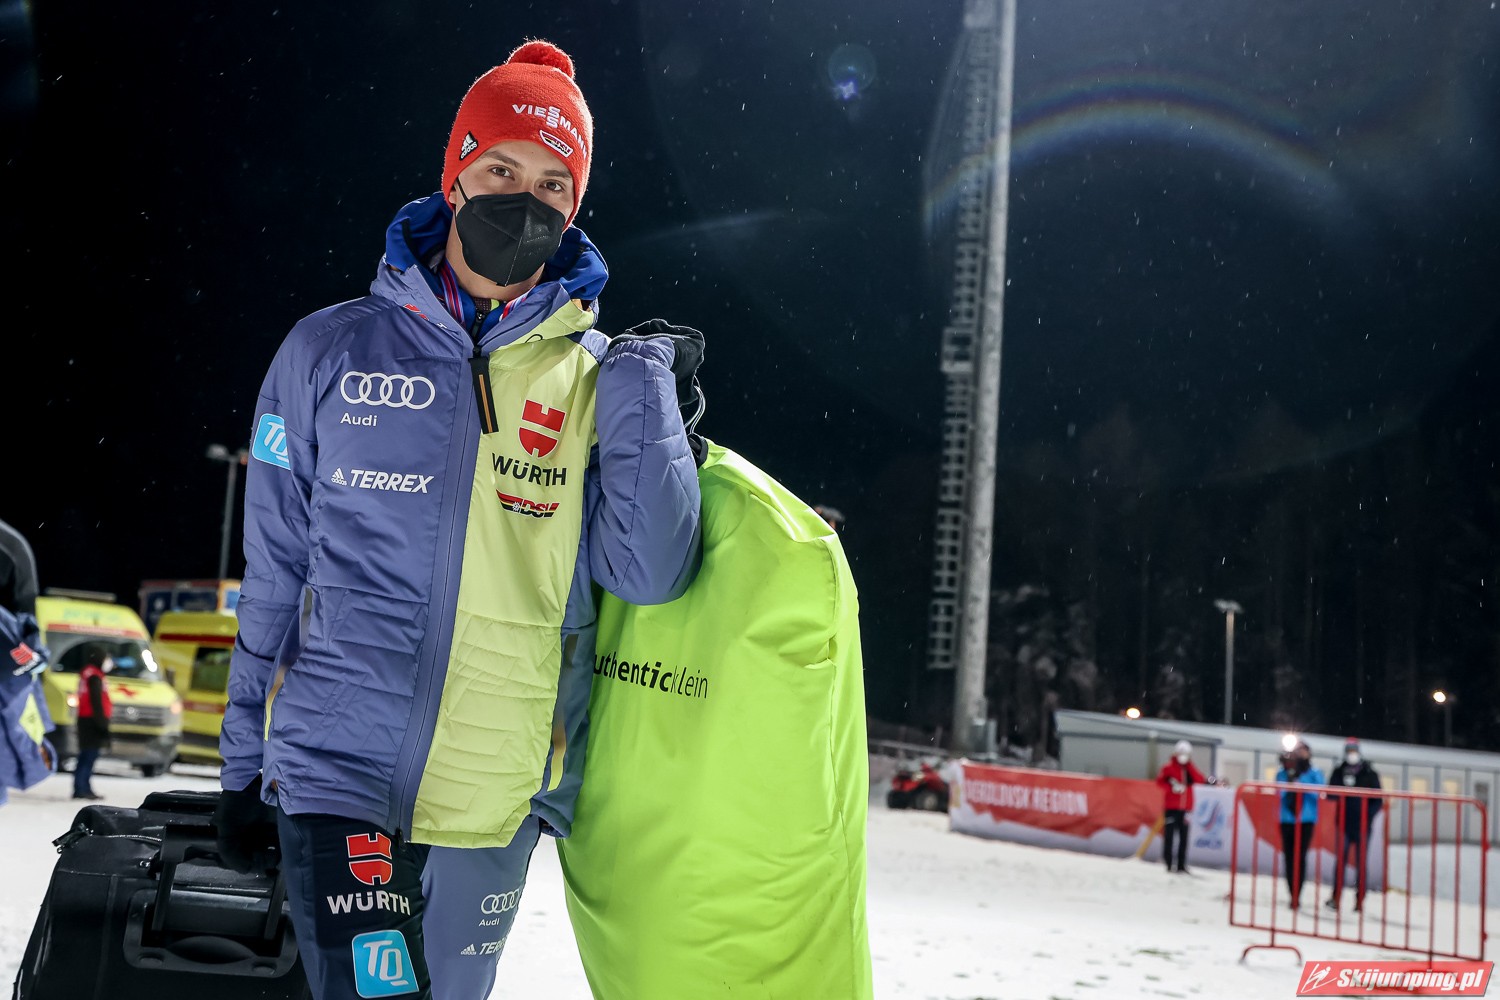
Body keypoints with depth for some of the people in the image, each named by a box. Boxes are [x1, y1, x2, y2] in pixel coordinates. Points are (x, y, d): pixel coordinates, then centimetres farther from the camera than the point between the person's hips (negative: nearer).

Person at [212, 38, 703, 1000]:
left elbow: (648, 571, -11)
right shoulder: (333, 351, 1)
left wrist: (645, 381, -13)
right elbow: (274, 578, 7)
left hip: (495, 804, 2)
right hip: (337, 776, -1)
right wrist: (244, 769, 10)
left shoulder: (597, 381, 2)